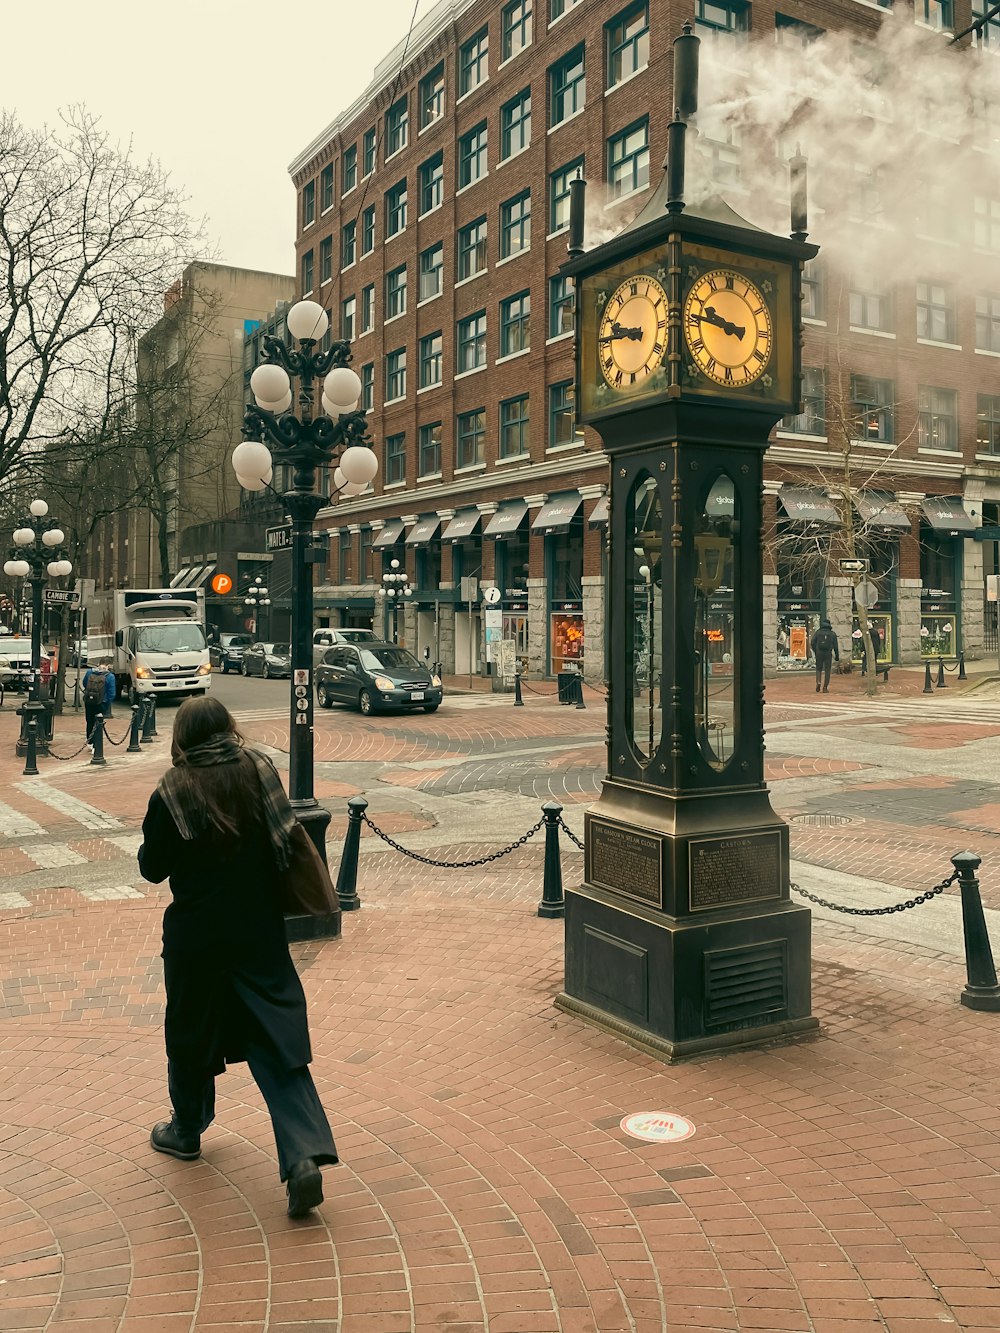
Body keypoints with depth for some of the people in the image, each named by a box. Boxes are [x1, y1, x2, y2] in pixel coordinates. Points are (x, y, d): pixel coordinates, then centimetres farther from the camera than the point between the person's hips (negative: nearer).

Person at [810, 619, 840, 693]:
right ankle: (825, 688, 1)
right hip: (828, 653, 0)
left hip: (819, 653, 0)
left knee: (818, 669, 13)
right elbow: (835, 646, 4)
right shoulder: (833, 633, 6)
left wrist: (815, 652, 13)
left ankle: (818, 682, -10)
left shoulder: (818, 632, 6)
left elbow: (813, 643, 1)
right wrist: (837, 656, 10)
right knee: (827, 670, 5)